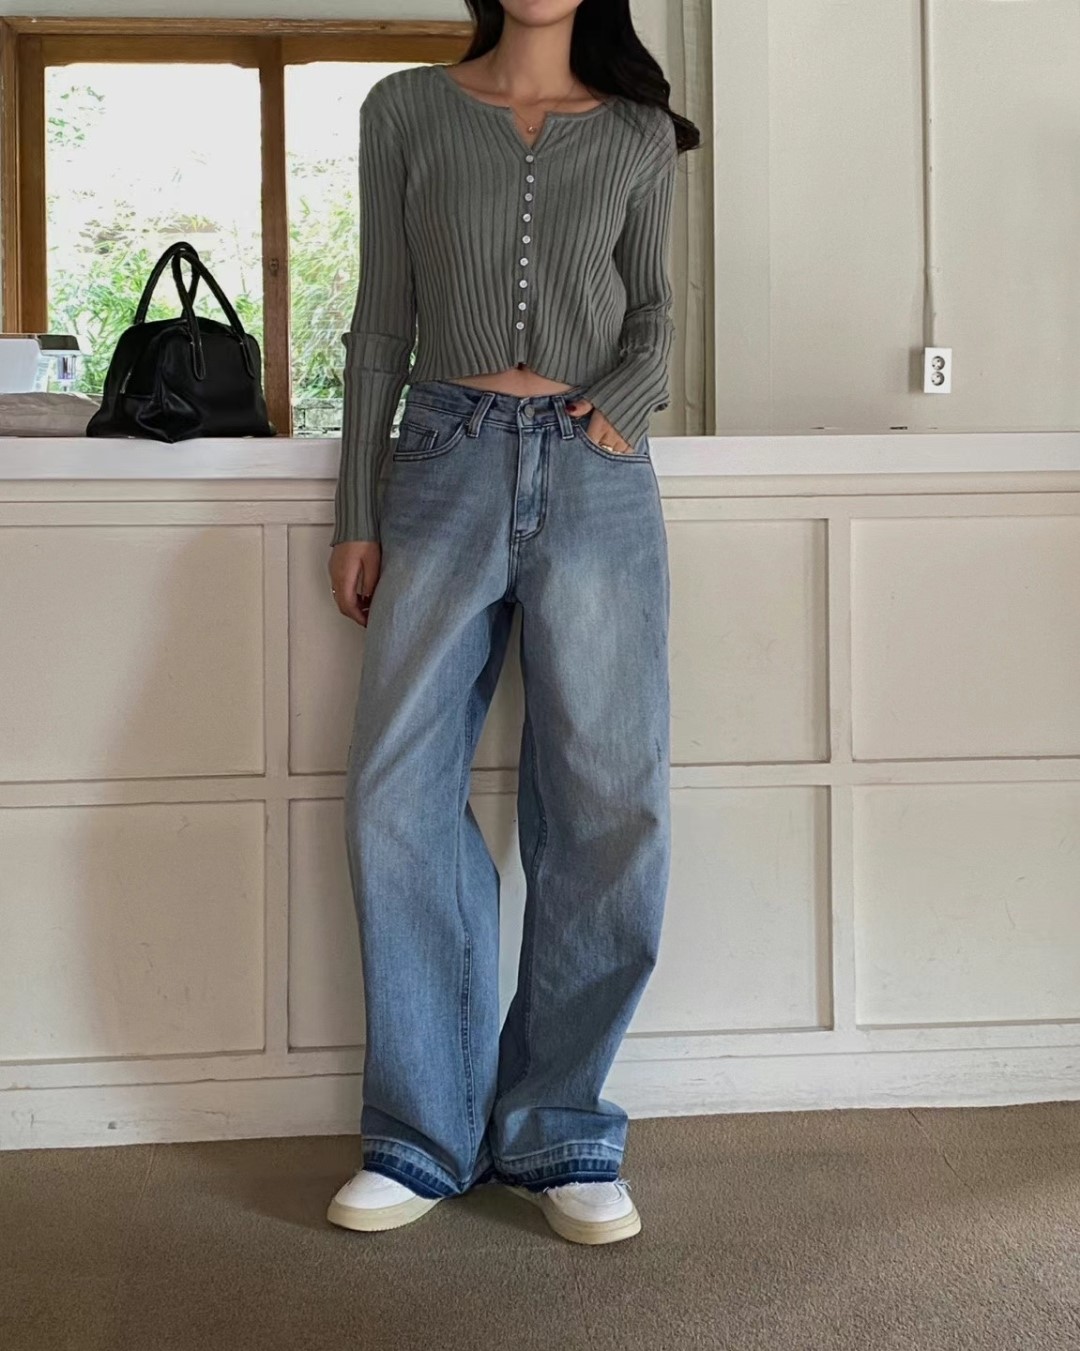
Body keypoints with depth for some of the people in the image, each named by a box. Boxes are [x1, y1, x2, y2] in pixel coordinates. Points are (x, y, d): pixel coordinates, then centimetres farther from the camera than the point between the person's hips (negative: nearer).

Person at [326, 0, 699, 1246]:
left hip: (595, 473, 1)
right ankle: (429, 1131, 7)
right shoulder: (405, 110, 10)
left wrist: (631, 398, -5)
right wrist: (356, 515, 5)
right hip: (448, 457, 0)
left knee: (611, 804, -4)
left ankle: (556, 1132, 10)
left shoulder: (640, 132, 12)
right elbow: (382, 319, 9)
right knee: (398, 793, -6)